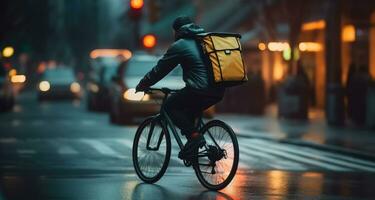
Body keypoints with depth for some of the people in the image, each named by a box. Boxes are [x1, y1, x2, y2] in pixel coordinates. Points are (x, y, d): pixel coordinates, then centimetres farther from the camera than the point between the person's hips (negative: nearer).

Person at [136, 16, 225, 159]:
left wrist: (142, 85, 20)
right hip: (219, 91, 8)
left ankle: (194, 136, -7)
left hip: (200, 90, -8)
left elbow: (160, 69, 7)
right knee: (189, 110, 28)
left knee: (170, 106, 9)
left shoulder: (179, 46, 2)